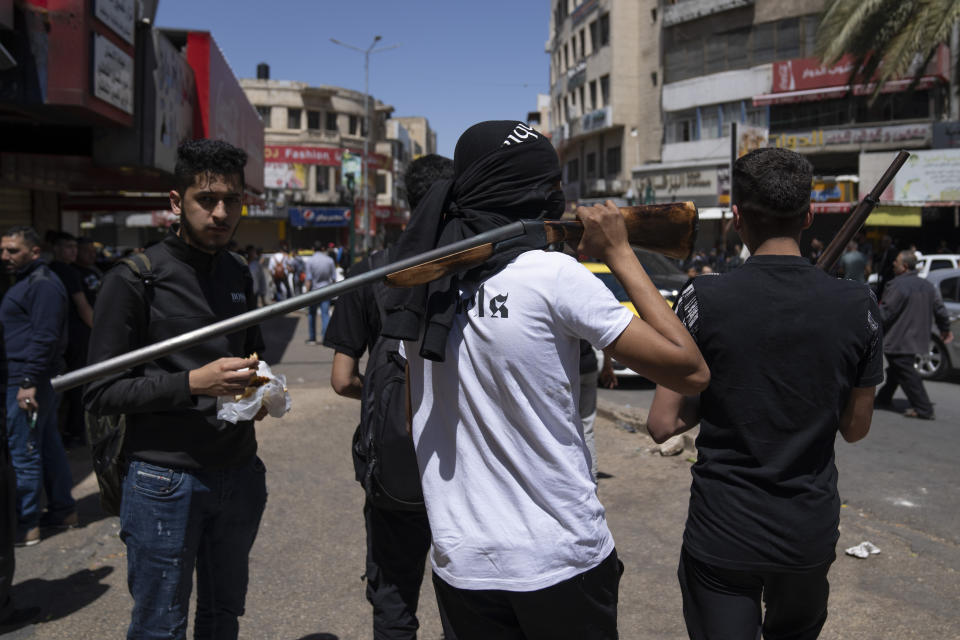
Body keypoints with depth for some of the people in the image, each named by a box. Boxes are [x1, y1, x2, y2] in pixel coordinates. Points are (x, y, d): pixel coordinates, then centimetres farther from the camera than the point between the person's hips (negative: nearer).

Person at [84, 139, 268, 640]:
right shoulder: (133, 279, -11)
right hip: (165, 479, -5)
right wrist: (192, 383, -24)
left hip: (239, 472, 5)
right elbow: (100, 394, -12)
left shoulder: (239, 274, 8)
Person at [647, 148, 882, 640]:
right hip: (810, 534, 4)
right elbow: (855, 428, 3)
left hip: (722, 536, -3)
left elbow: (662, 424, -13)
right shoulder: (856, 305, -8)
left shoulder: (704, 299, -16)